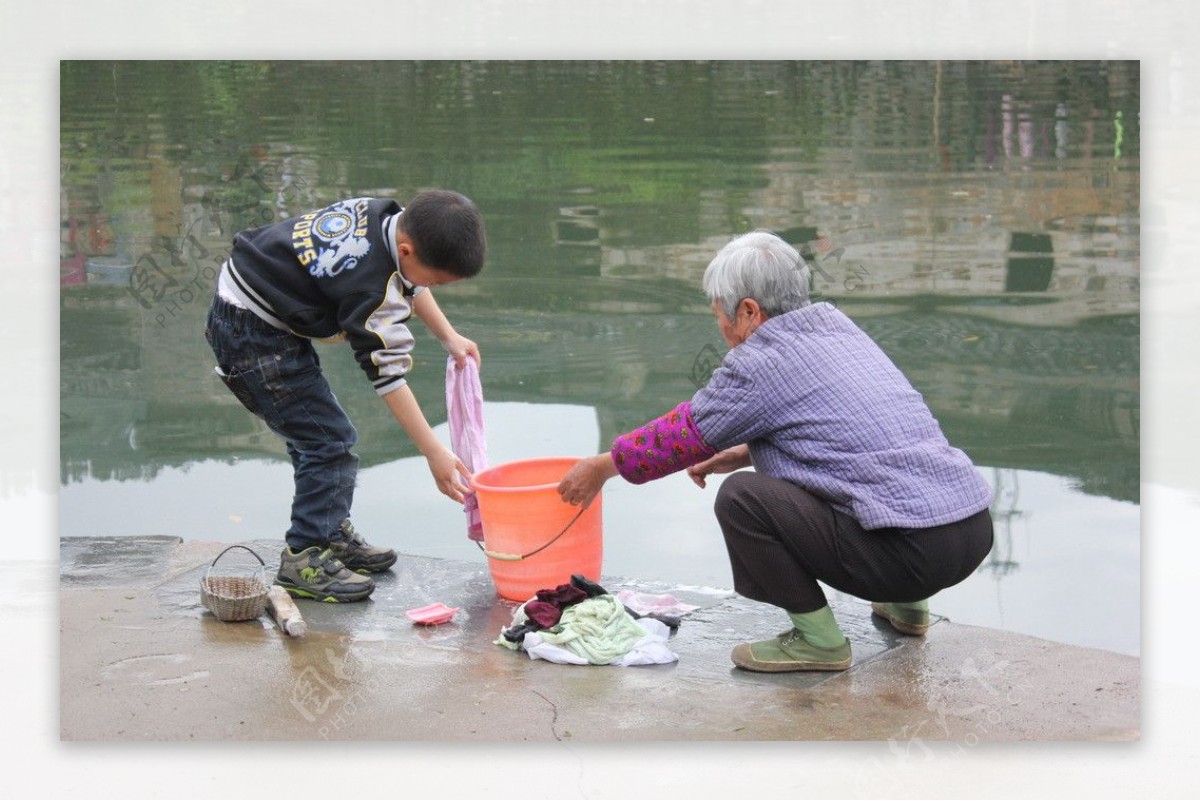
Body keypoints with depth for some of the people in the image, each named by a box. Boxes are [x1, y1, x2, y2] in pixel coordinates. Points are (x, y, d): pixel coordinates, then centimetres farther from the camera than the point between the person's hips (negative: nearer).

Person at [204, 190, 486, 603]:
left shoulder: (386, 215, -4)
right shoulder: (374, 288, -29)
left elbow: (408, 284, 17)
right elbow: (388, 376, -23)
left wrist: (450, 338, 12)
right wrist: (434, 454, -19)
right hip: (254, 338, -10)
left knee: (316, 435, 18)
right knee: (330, 443, -9)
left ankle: (332, 534, 29)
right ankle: (303, 559, -3)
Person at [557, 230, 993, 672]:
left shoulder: (761, 362, -7)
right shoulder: (839, 326, 16)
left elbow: (682, 434, 7)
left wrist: (602, 466, 22)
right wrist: (745, 453, 38)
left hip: (914, 552, -9)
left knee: (742, 496, -8)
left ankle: (818, 639, -1)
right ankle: (906, 605, 28)